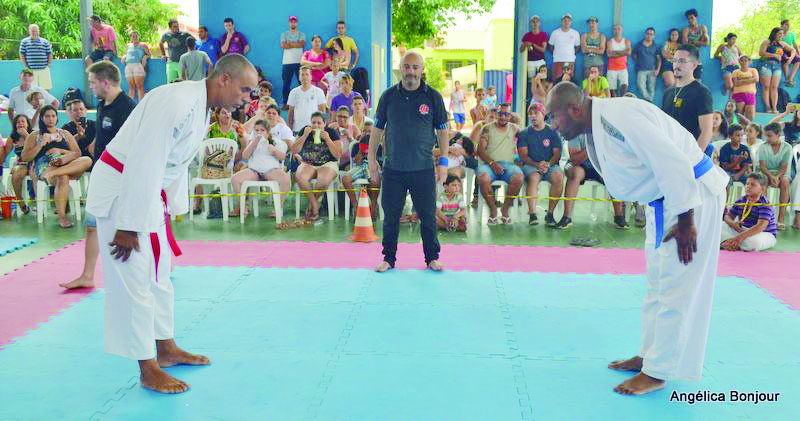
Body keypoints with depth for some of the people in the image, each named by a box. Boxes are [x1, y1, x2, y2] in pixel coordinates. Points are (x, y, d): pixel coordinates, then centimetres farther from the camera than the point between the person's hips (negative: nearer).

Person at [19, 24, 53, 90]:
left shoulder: (45, 42, 10)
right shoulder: (24, 42, 7)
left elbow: (50, 54, 13)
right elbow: (22, 55, 6)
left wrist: (49, 64, 2)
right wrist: (26, 67, -1)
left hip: (44, 70, 1)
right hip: (31, 70, -1)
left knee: (46, 89, -1)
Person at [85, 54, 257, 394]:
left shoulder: (202, 108, 5)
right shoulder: (178, 103, -26)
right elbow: (144, 163, -28)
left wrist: (170, 210, 17)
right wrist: (129, 226, -24)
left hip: (149, 190, 10)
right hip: (121, 189, -10)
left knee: (159, 274, 18)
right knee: (134, 280, -4)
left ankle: (166, 349, 32)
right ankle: (148, 370, 6)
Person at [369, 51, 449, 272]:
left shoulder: (433, 97, 1)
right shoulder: (388, 96, 4)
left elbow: (442, 131, 5)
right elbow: (377, 129, 10)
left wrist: (443, 162, 0)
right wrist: (371, 158, 6)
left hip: (424, 169, -1)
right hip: (393, 168, 1)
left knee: (428, 216, 5)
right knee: (391, 216, 7)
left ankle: (432, 258, 20)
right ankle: (389, 258, 21)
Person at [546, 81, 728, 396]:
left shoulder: (618, 115, -26)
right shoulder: (596, 129, 5)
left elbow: (672, 163, -28)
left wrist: (685, 223, -23)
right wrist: (670, 218, 15)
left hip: (694, 194, -10)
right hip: (664, 200, 10)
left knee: (675, 287, -3)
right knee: (657, 282, 18)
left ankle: (657, 371, 6)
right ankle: (650, 354, 31)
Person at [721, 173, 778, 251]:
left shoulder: (764, 205, -21)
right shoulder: (741, 201, 1)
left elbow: (761, 226, -34)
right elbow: (728, 216, 9)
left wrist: (740, 237, -43)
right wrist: (733, 224, -18)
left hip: (765, 235, -7)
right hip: (743, 231, 7)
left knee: (753, 241, -42)